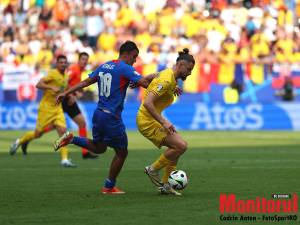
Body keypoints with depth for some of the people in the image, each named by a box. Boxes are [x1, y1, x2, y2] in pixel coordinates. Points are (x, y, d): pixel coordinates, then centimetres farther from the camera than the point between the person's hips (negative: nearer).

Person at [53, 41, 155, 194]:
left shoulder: (104, 66, 11)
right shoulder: (125, 69, -12)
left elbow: (86, 81, 13)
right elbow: (144, 82, -21)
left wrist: (66, 93, 17)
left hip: (99, 113, 8)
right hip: (112, 117, -8)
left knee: (98, 148, 25)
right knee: (121, 152, 7)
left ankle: (70, 139, 7)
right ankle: (109, 187, 13)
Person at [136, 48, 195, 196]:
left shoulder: (168, 74, 9)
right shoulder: (167, 81, -22)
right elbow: (147, 103, -30)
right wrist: (164, 122, -31)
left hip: (153, 120, 11)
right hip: (148, 122, -11)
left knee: (176, 147, 13)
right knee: (181, 146, -16)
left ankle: (165, 185, 18)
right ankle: (153, 169, 1)